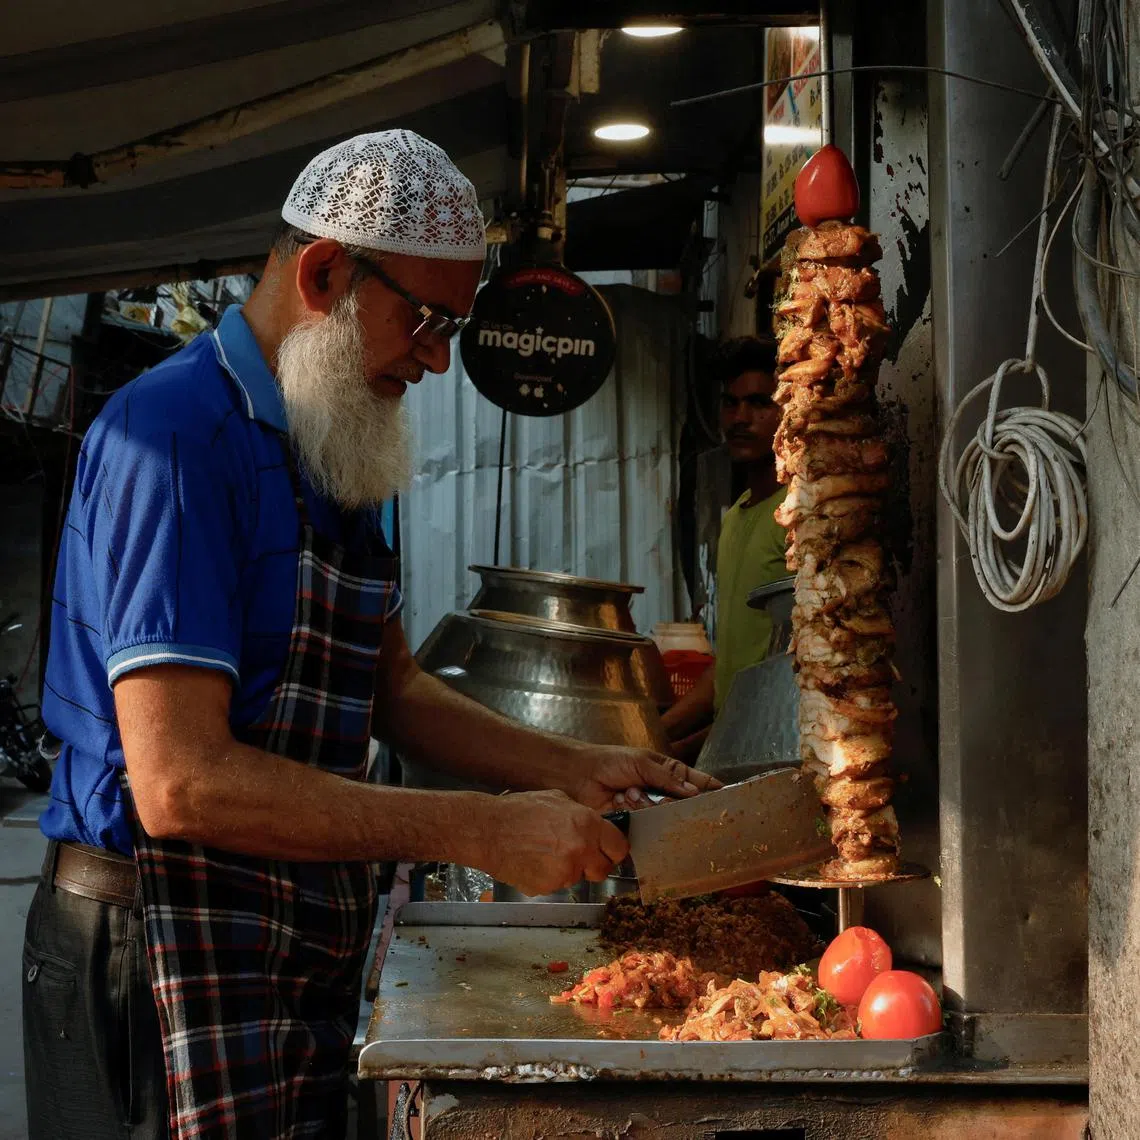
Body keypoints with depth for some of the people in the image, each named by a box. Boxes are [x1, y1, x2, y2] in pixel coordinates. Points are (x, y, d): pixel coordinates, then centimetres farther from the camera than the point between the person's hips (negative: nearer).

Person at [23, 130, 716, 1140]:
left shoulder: (330, 458, 14)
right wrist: (484, 832, -22)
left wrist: (580, 774, 7)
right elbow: (180, 782, -24)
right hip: (171, 950, -8)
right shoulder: (176, 436, -17)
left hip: (305, 945, 8)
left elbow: (395, 692, 20)